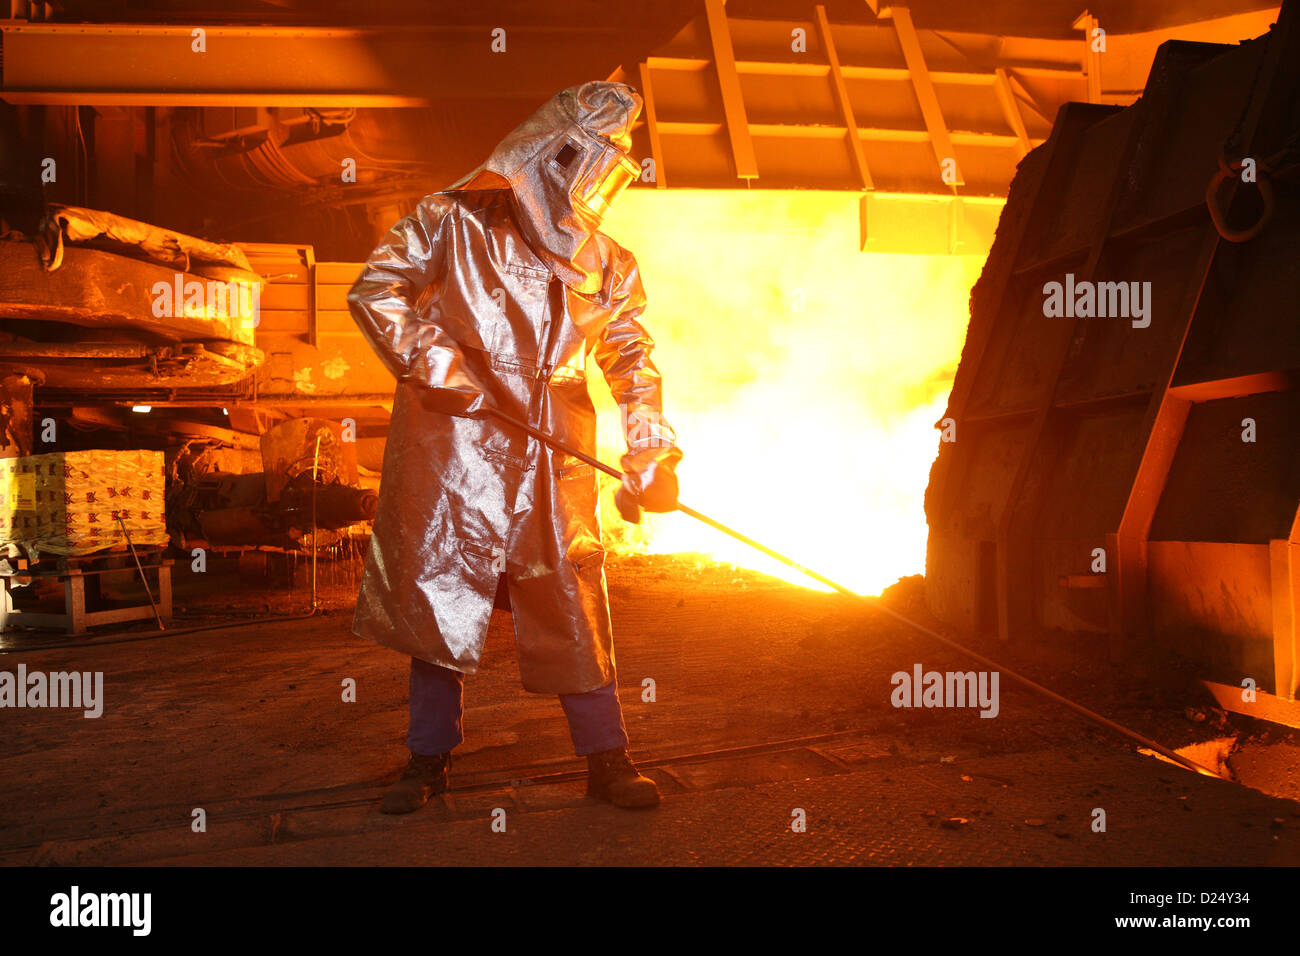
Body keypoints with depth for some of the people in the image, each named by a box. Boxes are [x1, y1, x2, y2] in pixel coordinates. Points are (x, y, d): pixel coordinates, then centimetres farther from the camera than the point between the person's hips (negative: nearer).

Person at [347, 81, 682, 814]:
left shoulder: (608, 265, 11)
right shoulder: (455, 222, 0)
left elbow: (634, 362, 11)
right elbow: (375, 289, -2)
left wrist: (652, 457, -1)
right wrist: (435, 362, -13)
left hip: (553, 464, 3)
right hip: (456, 449, -2)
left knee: (574, 605, 3)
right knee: (439, 593, 5)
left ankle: (607, 759, 17)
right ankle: (430, 758, 22)